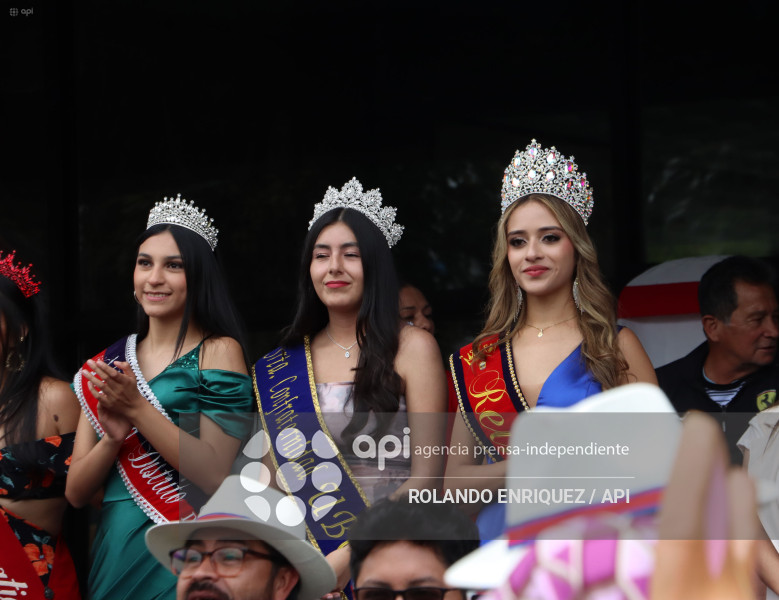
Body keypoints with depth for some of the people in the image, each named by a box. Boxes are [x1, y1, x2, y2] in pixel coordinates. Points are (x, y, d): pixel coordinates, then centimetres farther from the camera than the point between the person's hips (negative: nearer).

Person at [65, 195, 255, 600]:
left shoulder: (218, 351, -5)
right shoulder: (107, 365, 8)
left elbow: (218, 474, -16)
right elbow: (76, 492, 4)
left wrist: (137, 409, -18)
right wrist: (113, 437, -13)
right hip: (113, 549, 5)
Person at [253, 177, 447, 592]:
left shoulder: (412, 348, 2)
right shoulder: (282, 367, 14)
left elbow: (427, 472, -3)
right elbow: (275, 473, 15)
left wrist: (349, 554, -13)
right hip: (307, 547, 3)